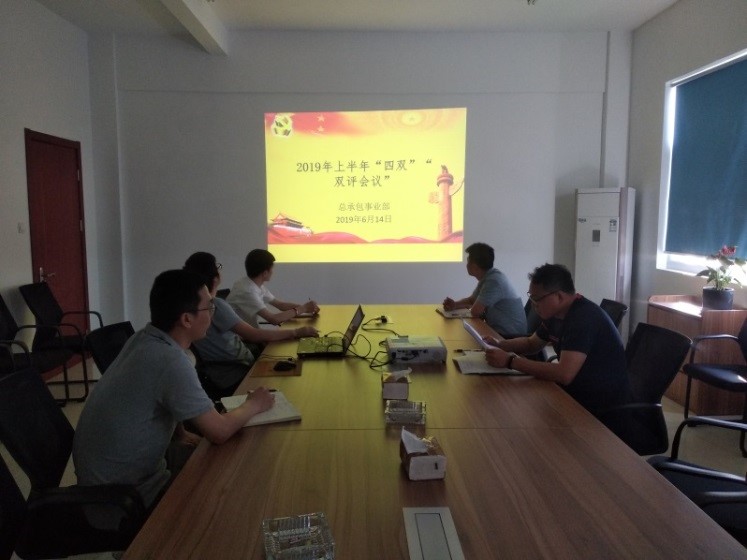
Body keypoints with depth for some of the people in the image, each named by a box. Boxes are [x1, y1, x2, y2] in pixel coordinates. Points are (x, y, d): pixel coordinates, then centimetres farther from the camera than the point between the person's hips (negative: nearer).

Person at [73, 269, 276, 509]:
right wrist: (254, 405, -5)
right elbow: (219, 431, -22)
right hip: (121, 490, -8)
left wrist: (181, 434, 8)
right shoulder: (171, 361, -29)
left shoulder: (145, 338, -2)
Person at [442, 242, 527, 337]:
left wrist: (468, 307, 1)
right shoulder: (486, 277, 8)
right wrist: (454, 305, 0)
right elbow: (471, 300, 19)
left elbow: (475, 311, -22)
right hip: (498, 330, 8)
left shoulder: (494, 280, -22)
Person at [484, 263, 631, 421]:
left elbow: (564, 374, -34)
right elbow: (531, 343, 19)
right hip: (575, 393, 8)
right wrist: (500, 345, 0)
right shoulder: (555, 314, 3)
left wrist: (510, 361, -28)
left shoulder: (583, 317, -25)